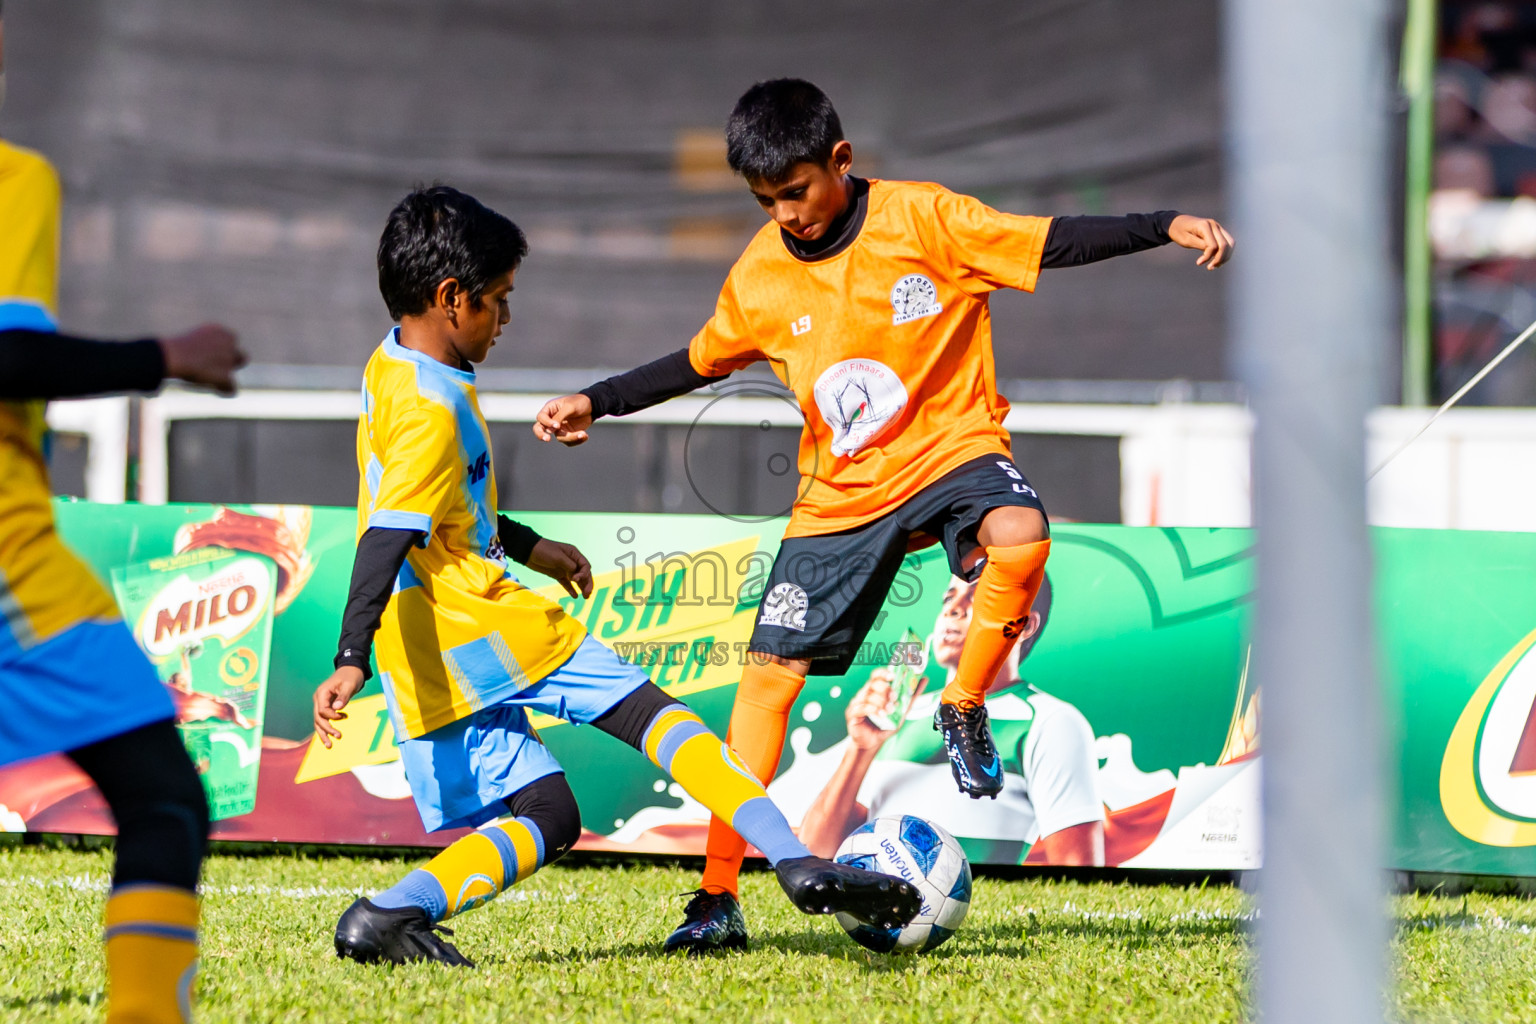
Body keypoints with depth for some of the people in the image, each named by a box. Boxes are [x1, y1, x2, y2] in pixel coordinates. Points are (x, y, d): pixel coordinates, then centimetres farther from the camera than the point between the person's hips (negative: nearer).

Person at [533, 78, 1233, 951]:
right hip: (843, 490, 3)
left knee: (1020, 538, -38)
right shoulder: (761, 275, 0)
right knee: (770, 673, -4)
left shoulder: (922, 221, -12)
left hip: (951, 446, -3)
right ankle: (718, 894, 2)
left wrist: (1166, 226, -22)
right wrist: (598, 402, 13)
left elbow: (1053, 243, -12)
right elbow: (703, 361, 17)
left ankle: (964, 707, -11)